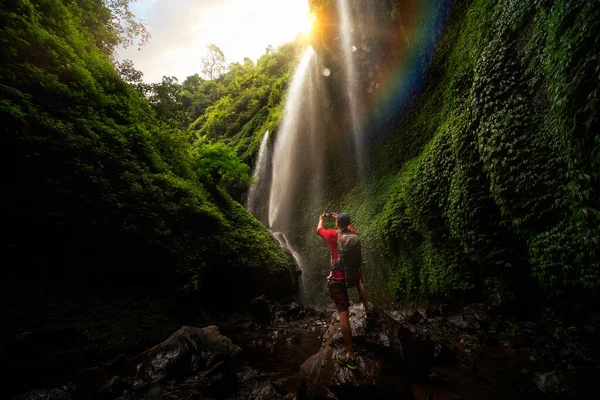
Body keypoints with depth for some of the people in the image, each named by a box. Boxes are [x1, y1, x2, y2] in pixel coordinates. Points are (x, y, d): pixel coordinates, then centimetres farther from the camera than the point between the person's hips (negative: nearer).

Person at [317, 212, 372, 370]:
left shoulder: (332, 234, -9)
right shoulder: (353, 232, 2)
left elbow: (318, 230, 13)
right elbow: (347, 226, 27)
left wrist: (322, 218, 32)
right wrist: (337, 216, 40)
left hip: (338, 279, -5)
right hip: (354, 273, 5)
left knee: (343, 313, -3)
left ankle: (350, 357, 1)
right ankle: (367, 310, 52)